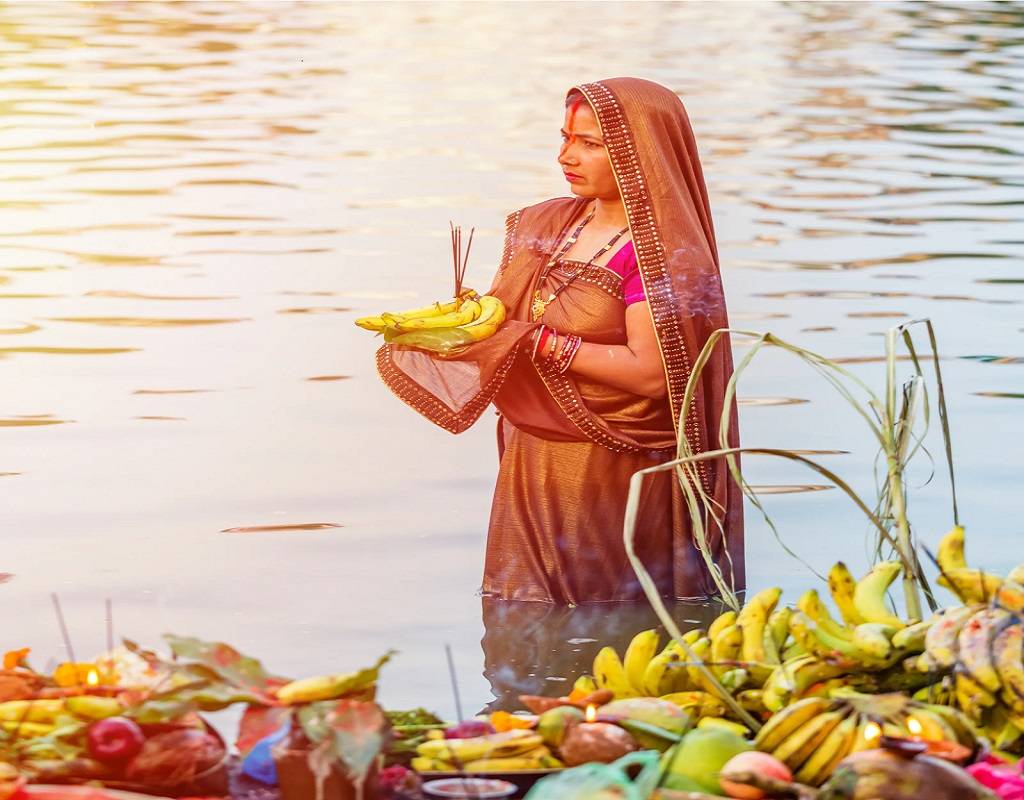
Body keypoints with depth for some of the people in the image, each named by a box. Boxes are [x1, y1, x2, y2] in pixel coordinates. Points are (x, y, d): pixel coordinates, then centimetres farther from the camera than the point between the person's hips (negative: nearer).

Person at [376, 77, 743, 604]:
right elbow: (508, 320, 14)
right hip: (531, 473, 7)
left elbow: (652, 373, -22)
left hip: (616, 482, -7)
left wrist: (538, 343, -22)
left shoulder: (660, 251, -14)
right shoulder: (547, 225, 9)